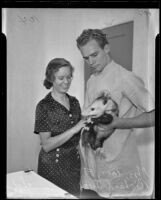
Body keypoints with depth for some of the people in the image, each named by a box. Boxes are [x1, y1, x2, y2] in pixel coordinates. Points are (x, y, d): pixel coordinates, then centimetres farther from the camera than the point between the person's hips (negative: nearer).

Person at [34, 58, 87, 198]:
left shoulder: (74, 102, 4)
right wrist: (74, 129, -25)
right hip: (53, 165, -5)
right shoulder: (44, 106, -12)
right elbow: (46, 145, -17)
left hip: (74, 162, 5)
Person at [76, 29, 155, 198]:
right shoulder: (91, 81, 12)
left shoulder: (126, 78, -13)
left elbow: (153, 115, -16)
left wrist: (116, 123, -24)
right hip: (91, 158, 7)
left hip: (116, 163, -6)